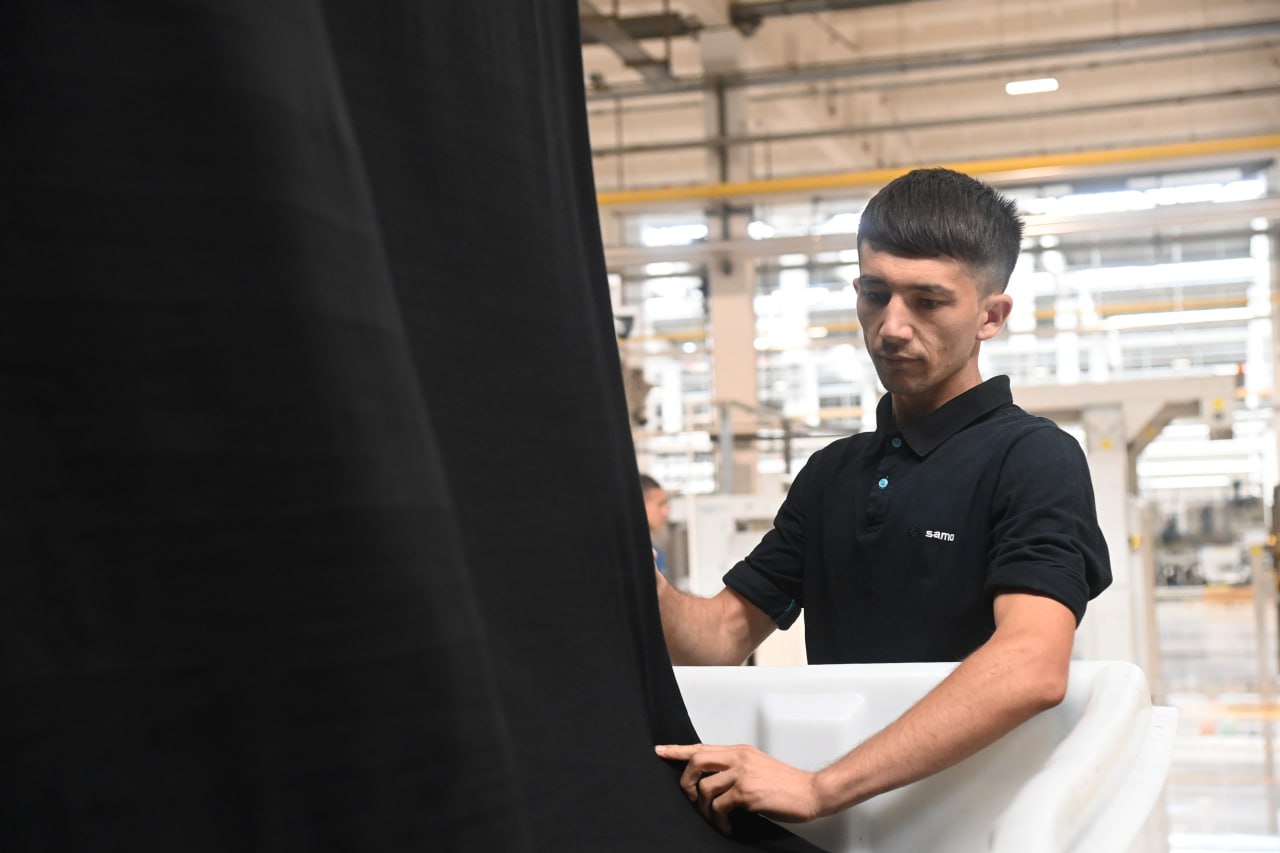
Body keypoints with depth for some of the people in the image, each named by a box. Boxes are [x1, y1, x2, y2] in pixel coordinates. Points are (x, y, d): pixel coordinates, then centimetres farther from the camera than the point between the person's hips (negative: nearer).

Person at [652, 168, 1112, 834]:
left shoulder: (1034, 459, -5)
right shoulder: (831, 473, 16)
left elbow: (1031, 669, -22)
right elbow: (723, 635, 14)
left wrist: (817, 789, -28)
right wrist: (643, 584, -7)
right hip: (842, 826, 5)